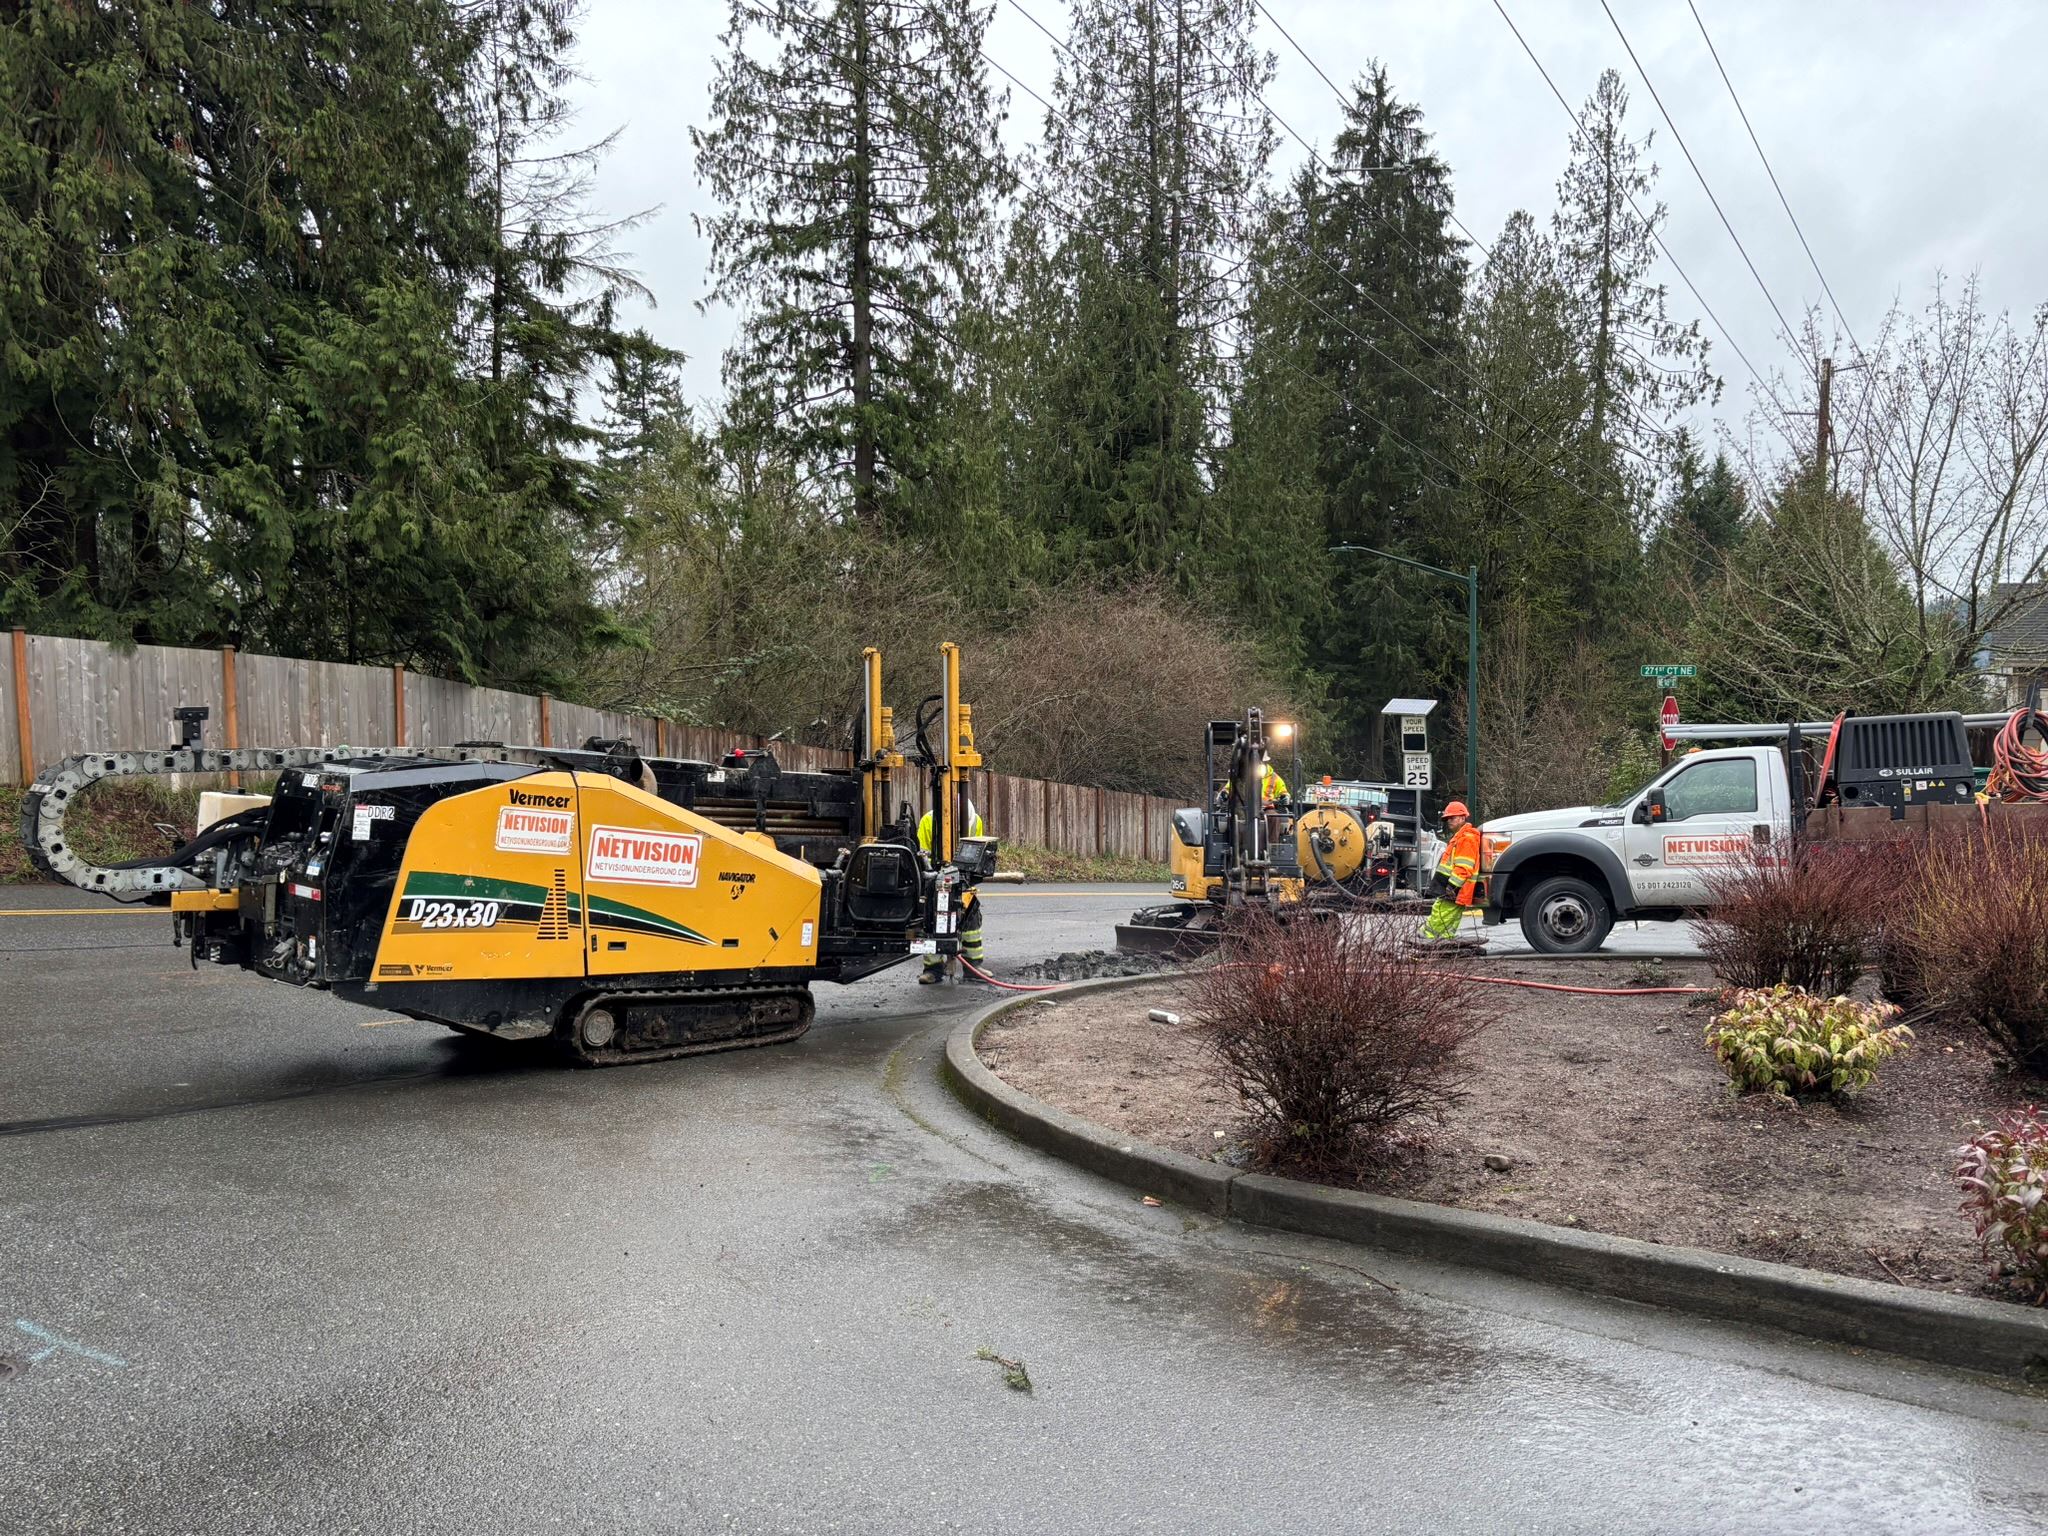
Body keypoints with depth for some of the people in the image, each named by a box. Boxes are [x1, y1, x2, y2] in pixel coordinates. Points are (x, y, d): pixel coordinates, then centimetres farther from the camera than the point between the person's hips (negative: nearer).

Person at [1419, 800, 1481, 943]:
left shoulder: (1467, 838, -12)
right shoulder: (1457, 837, 24)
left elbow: (1463, 867, -21)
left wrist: (1452, 886, -25)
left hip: (1454, 893, -11)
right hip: (1450, 892, 11)